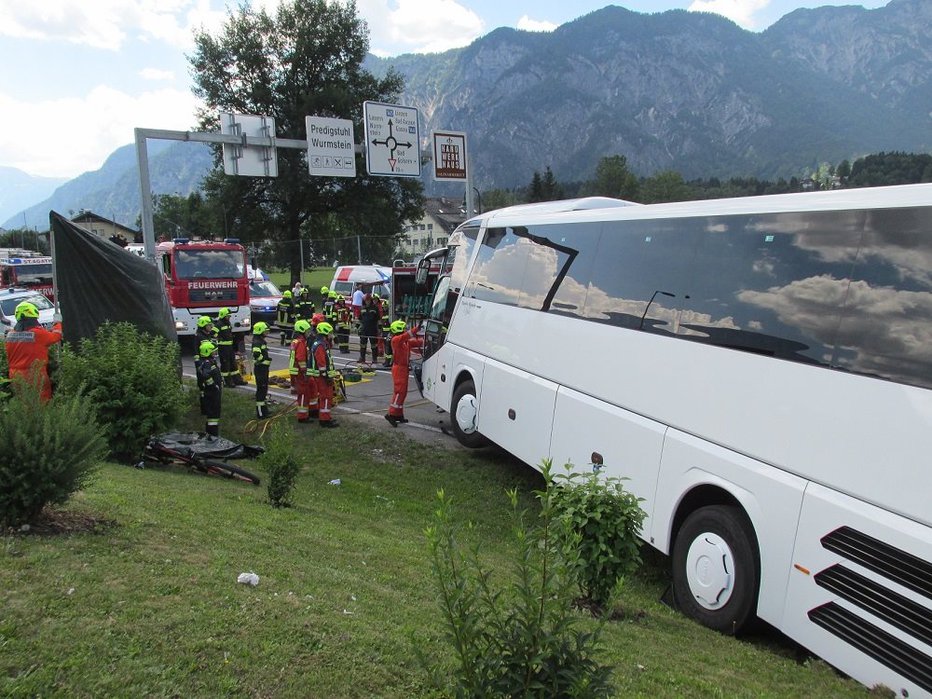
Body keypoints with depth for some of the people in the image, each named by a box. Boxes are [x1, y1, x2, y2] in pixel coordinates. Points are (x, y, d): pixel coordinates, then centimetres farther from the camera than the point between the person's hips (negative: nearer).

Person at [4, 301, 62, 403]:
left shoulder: (10, 335, 1)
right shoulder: (38, 333, -16)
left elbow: (7, 358, 12)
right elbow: (56, 336, 3)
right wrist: (57, 323, 19)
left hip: (15, 376, 6)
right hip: (35, 377, -6)